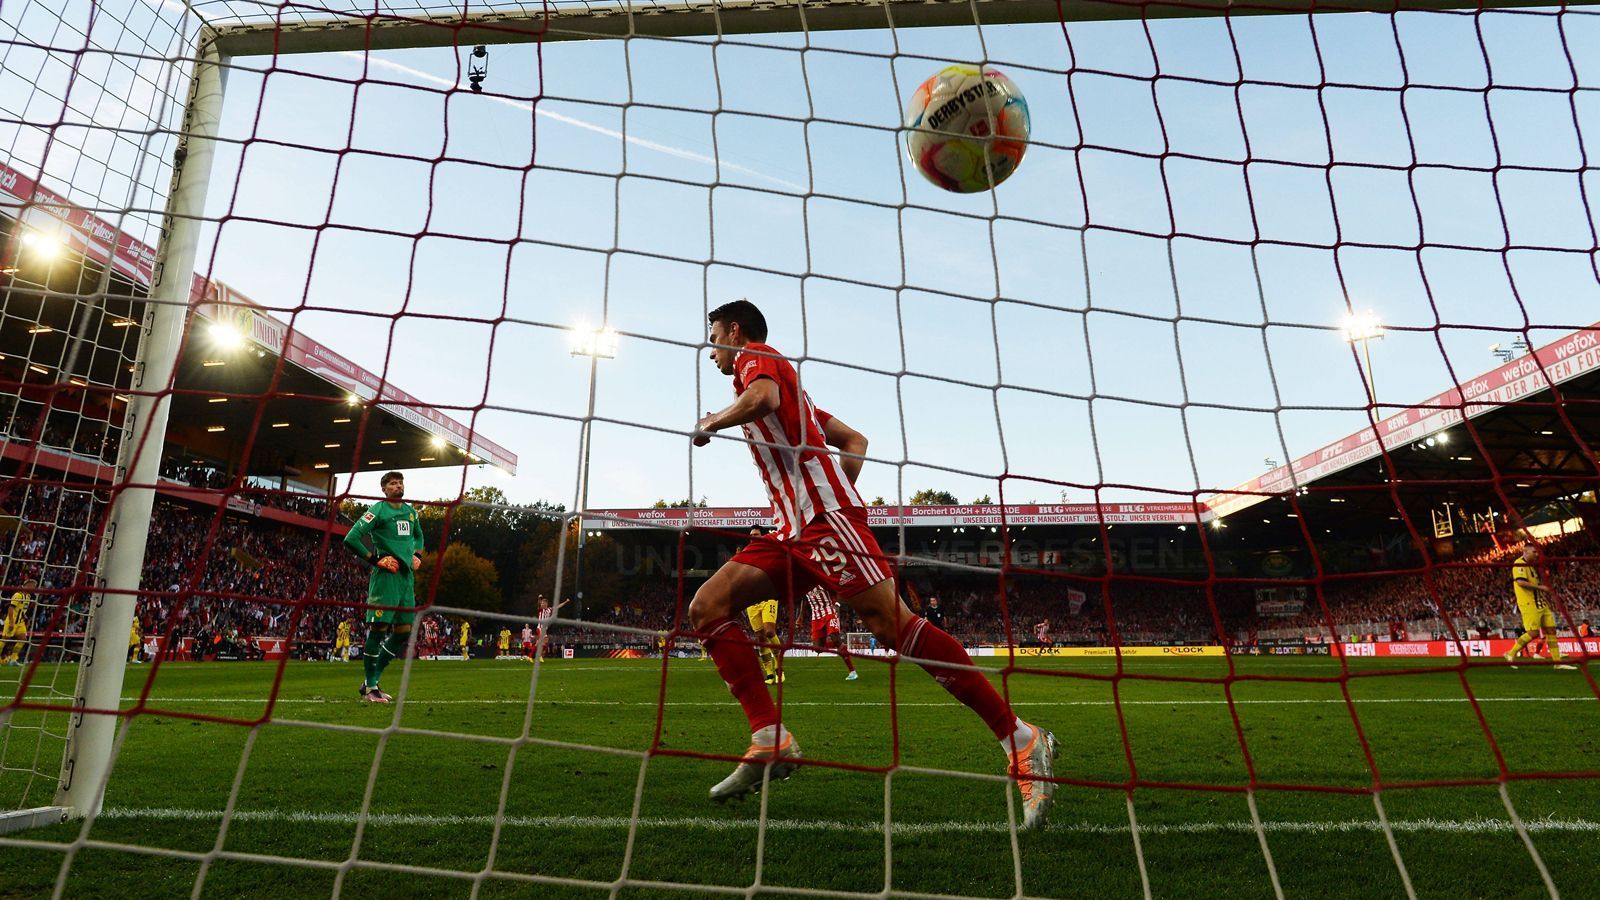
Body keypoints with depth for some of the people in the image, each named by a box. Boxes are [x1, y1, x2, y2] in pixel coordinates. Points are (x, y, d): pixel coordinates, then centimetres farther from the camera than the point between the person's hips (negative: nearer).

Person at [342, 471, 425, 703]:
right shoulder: (378, 510, -6)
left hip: (406, 576, 7)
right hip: (385, 576, -7)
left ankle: (372, 680, 19)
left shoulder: (410, 511, 15)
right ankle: (369, 687, 4)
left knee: (404, 631, 7)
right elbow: (351, 539, -12)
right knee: (378, 628, -6)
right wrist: (376, 560, -13)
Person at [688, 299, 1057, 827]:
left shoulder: (754, 357, 8)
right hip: (794, 529, 10)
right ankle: (771, 741, -9)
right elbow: (854, 440, 31)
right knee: (706, 608, 0)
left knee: (891, 622, -17)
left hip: (822, 516, -10)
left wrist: (711, 423, -1)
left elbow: (763, 399, -19)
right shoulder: (782, 379, 33)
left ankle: (1022, 741, -12)